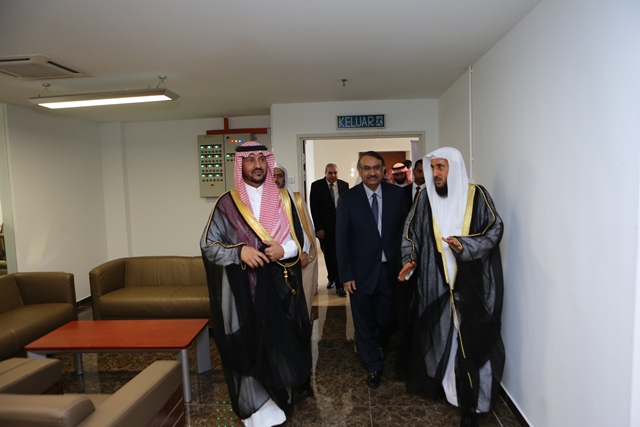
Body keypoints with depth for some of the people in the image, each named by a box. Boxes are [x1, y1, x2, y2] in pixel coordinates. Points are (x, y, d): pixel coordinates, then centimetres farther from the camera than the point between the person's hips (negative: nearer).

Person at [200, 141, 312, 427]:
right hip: (242, 289, -1)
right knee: (248, 346, 5)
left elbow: (299, 239, 8)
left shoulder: (283, 199, 6)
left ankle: (279, 396, 32)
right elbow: (208, 245, -2)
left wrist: (283, 249, -13)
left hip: (279, 286, 2)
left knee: (282, 343, 8)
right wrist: (239, 251, -18)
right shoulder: (227, 203, -1)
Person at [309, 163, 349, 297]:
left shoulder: (344, 185, 2)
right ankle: (331, 278, 29)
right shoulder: (316, 185, -4)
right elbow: (314, 208, -5)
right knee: (328, 255, 11)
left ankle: (339, 285, 10)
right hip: (325, 228, 0)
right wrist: (318, 228, -9)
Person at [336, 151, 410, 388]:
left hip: (391, 270, 1)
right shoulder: (348, 199, -5)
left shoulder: (397, 194, -1)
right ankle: (373, 366, 34)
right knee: (365, 323, 12)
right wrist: (346, 275, -6)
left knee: (388, 320, 12)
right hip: (362, 272, -1)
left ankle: (376, 349, 45)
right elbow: (341, 240, -4)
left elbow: (405, 230, 1)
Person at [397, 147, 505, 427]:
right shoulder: (425, 198, 3)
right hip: (434, 282, 2)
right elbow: (411, 232, 4)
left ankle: (469, 403, 14)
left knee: (469, 338, 2)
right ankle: (438, 382, 33)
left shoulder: (477, 195, -2)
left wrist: (465, 245, -19)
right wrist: (409, 260, -10)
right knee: (437, 334, 11)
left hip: (470, 282, -1)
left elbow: (495, 228, -4)